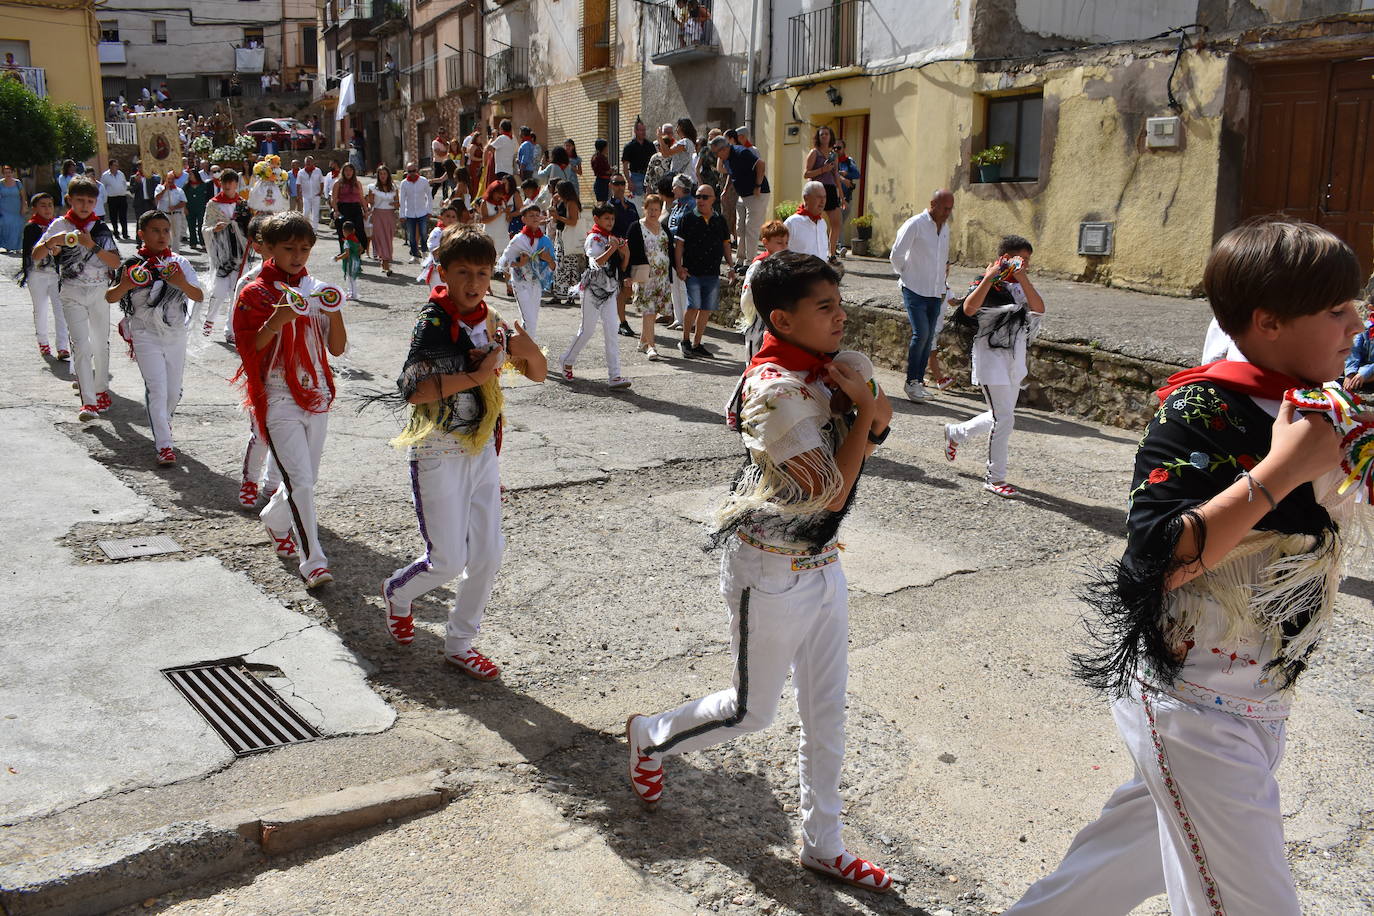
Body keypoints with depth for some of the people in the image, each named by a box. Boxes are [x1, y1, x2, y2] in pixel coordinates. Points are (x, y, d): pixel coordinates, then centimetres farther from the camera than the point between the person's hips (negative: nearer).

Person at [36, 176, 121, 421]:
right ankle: (88, 402, -17)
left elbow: (116, 262, -5)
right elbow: (35, 256, -3)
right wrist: (52, 242, -21)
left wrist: (93, 246, -18)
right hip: (72, 293, -2)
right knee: (81, 345, -12)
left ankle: (101, 389, 31)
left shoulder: (101, 227, 2)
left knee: (101, 344, 12)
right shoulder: (60, 225, 0)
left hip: (100, 291, 2)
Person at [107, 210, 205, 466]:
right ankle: (164, 445, -9)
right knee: (157, 388, -11)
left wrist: (183, 284, -24)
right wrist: (124, 286, -21)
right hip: (146, 336, -3)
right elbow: (110, 298, 0)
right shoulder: (133, 265, -3)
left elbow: (199, 296, -4)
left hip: (176, 335, 3)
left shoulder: (179, 263, 2)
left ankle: (162, 424, 40)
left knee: (174, 390, 11)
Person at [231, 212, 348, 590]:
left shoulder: (315, 290, 8)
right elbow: (247, 350, -10)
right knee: (300, 480, -14)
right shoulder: (255, 294, -5)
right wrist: (276, 321, -25)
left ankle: (274, 519, 45)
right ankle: (313, 561, -7)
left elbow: (337, 348, 5)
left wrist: (334, 312, -11)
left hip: (316, 397, 5)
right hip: (278, 402, -5)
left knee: (308, 477, 16)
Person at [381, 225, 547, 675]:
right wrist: (476, 375, -27)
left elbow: (538, 374, 10)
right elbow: (411, 389, -26)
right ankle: (397, 592, 31)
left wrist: (527, 348, -12)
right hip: (438, 452, -6)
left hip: (482, 448, 6)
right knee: (449, 561, -2)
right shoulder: (433, 322, -15)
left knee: (488, 554, 6)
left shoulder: (491, 322, 3)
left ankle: (459, 644, 24)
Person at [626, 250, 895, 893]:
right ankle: (649, 737, 40)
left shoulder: (821, 372, 2)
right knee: (751, 710, 11)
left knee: (826, 710, 16)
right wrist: (864, 409, -20)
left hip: (822, 562, 8)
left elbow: (853, 451, 10)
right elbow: (832, 492, -25)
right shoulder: (777, 392, -25)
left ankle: (822, 843, 33)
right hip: (772, 573, -8)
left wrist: (872, 420, -10)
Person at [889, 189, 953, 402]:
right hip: (915, 290, -6)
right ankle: (911, 381, -5)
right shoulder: (915, 225, -9)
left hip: (936, 292, 6)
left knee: (929, 337, 4)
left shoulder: (945, 227, 13)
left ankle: (919, 380, 11)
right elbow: (896, 255, -5)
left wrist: (943, 284, 19)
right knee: (921, 333, -15)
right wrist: (905, 274, 4)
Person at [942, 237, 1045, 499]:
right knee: (1004, 419, -8)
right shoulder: (986, 285, -10)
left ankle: (955, 433, 39)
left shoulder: (1021, 286, 9)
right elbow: (969, 309, -29)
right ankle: (995, 478, 3)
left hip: (1015, 360, 7)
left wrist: (1022, 277, -18)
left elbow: (1039, 308, -10)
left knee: (1001, 418, 16)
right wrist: (990, 277, -29)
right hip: (992, 358, -7)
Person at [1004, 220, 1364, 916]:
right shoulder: (1202, 412, -22)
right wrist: (1280, 471, -30)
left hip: (1261, 700, 8)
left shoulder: (1313, 407, 3)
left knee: (1150, 841, 24)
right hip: (1190, 699, -8)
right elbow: (1156, 560, -29)